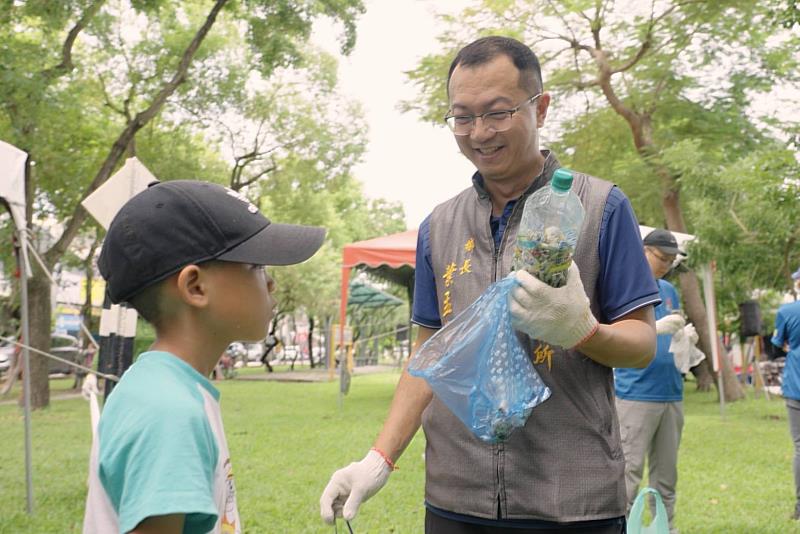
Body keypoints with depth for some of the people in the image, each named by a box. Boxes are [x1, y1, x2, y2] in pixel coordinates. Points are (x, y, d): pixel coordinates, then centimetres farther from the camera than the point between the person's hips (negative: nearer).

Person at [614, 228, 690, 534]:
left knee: (666, 469, 11)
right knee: (630, 468, -7)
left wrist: (686, 336, -1)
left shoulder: (669, 290, 16)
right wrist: (656, 328, -22)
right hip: (637, 393, -6)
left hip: (671, 392, 6)